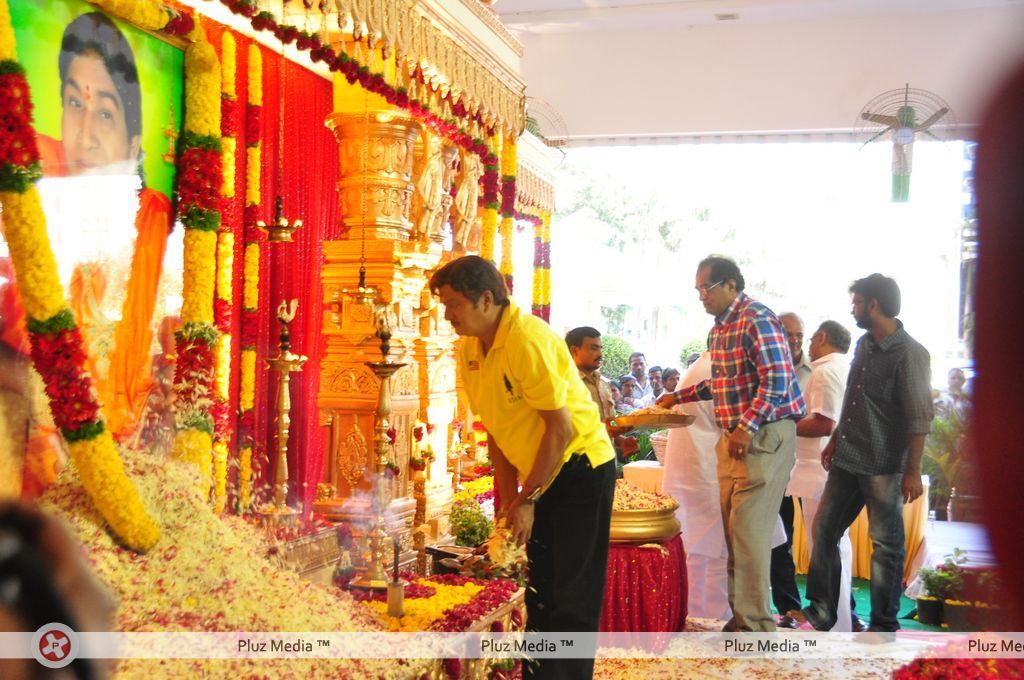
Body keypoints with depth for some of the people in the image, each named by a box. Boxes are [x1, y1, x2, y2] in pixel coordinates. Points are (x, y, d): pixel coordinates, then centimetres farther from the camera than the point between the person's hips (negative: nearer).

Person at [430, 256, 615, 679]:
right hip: (540, 474, 9)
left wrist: (527, 499, -18)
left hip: (580, 466, -9)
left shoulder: (528, 340, -24)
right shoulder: (471, 349, 2)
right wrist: (507, 496, 7)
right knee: (539, 590, 16)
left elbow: (561, 429, -24)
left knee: (572, 600, -4)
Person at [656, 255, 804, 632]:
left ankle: (755, 624, -2)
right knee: (734, 527, 11)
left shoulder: (757, 319, -14)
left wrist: (746, 427, -25)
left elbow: (776, 381, -21)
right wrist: (678, 396, 24)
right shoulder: (718, 328, 15)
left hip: (764, 435, -9)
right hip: (733, 437, 9)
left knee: (748, 528, -9)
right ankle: (741, 612, 21)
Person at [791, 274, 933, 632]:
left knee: (886, 544, 3)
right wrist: (835, 440, 21)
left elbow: (919, 419, -16)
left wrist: (913, 471, -18)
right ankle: (820, 610, 18)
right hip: (847, 459, 8)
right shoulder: (864, 345, 11)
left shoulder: (910, 354, -14)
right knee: (824, 529, 8)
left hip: (884, 466, -8)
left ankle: (884, 624, 15)